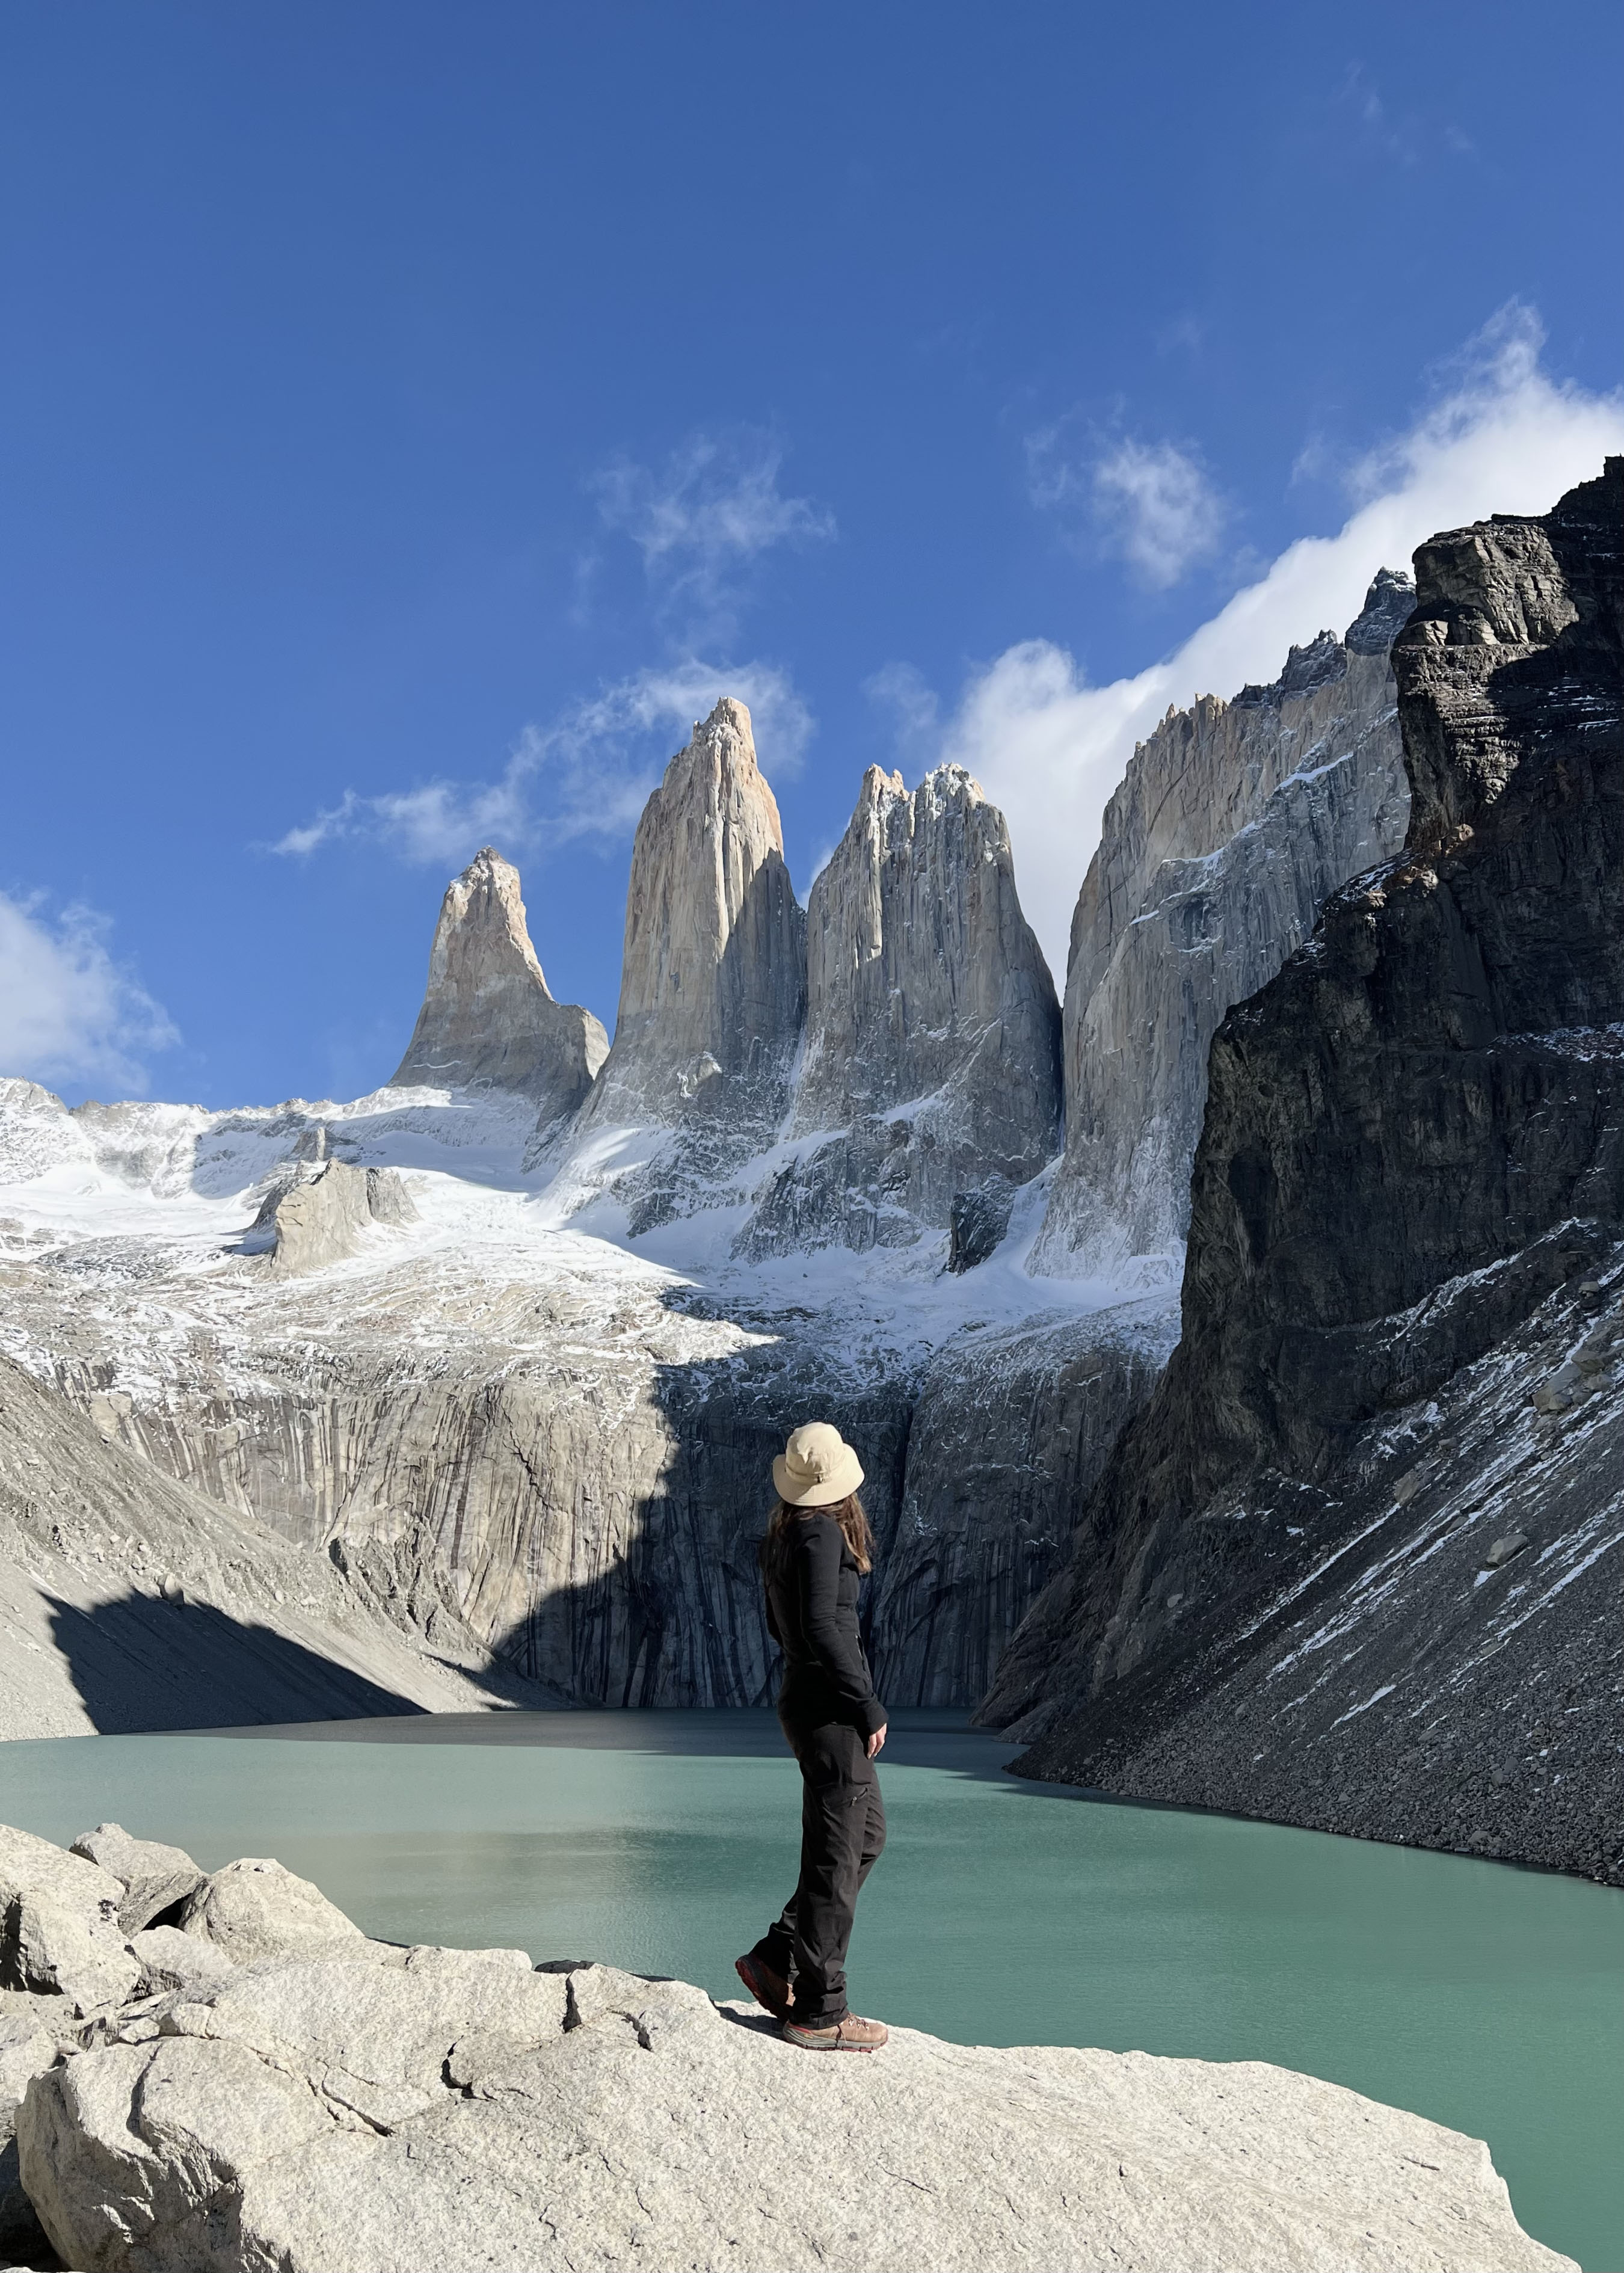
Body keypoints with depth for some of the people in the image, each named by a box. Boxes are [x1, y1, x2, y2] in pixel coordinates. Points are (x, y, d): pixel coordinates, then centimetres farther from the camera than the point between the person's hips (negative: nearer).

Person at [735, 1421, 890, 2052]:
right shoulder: (822, 1532, -16)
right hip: (829, 1708, -9)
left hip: (804, 1698, 9)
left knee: (867, 1838, 19)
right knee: (835, 1857, 0)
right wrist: (869, 1706, -16)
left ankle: (776, 1958, 21)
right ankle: (819, 2013, 10)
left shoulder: (782, 1535, 11)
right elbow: (821, 1629, -23)